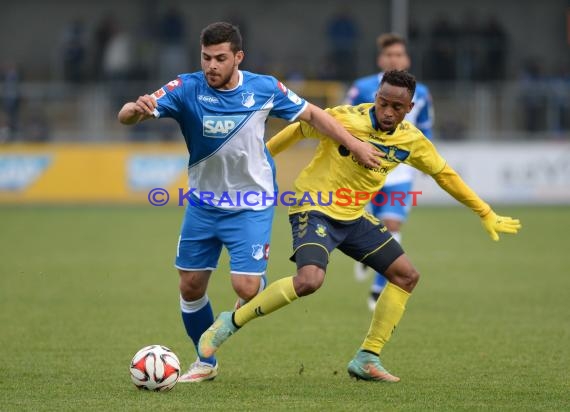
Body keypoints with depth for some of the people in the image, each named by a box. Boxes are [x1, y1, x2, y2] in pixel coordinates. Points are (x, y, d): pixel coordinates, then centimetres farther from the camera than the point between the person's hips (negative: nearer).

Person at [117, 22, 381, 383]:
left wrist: (355, 144, 2)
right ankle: (206, 363, 30)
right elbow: (126, 116, -26)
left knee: (247, 288, -15)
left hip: (251, 206, -2)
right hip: (203, 203, 2)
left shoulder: (264, 88, -13)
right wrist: (136, 109, -49)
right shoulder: (187, 89, -16)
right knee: (191, 287, 6)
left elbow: (311, 114, 4)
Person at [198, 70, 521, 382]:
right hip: (315, 210, -7)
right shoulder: (344, 119, -20)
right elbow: (297, 130, -6)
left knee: (407, 275, 3)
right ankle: (231, 322, -15)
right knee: (310, 280, -30)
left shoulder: (412, 140, -3)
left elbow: (445, 175, 10)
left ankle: (367, 359, 11)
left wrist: (487, 214, 13)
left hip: (355, 216, 7)